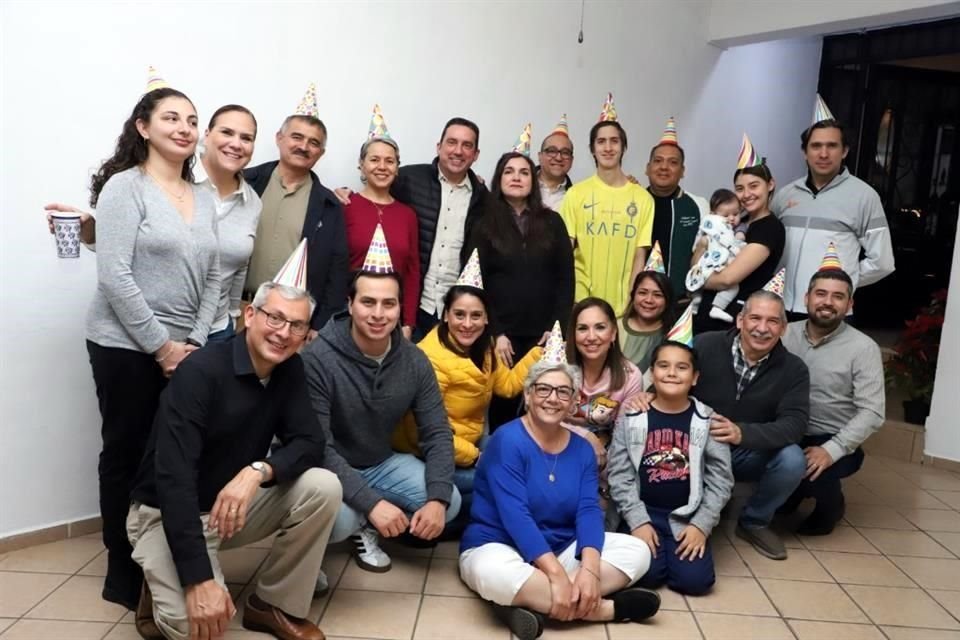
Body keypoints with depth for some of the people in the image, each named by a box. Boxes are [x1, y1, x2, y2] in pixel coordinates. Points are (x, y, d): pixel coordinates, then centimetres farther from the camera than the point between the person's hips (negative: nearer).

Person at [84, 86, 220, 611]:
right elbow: (114, 277, -15)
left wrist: (195, 341, -1)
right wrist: (161, 346, -14)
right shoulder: (124, 187, -8)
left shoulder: (203, 197, 10)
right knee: (127, 455, 5)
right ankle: (124, 573, 20)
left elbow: (213, 277, 10)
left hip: (187, 350, 5)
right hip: (127, 347, -5)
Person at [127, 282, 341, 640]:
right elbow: (173, 479, -32)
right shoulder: (200, 372, -26)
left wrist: (258, 471, -32)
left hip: (236, 503, 6)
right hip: (168, 513, -6)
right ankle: (164, 591, 8)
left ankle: (274, 605, 0)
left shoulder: (289, 369, -5)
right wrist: (199, 581, -38)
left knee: (323, 487, -19)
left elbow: (310, 443, -10)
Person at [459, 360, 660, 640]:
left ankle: (533, 602, -25)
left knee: (637, 551, -10)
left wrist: (590, 568, -26)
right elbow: (515, 515, -24)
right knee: (495, 573, -40)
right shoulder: (508, 440, -15)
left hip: (560, 550, 6)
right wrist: (556, 573, -32)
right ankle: (604, 608, -24)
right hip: (497, 547, -6)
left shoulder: (581, 449, 3)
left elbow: (588, 511, -8)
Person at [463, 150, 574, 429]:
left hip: (544, 334, 1)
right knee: (502, 406, 1)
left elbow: (566, 277, 6)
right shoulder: (484, 227, 5)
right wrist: (495, 333, -8)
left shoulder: (552, 222, 9)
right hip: (502, 335, -1)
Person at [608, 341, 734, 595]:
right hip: (644, 513, 0)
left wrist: (701, 525, -10)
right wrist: (638, 521, -13)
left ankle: (673, 550, 13)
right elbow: (619, 475, -4)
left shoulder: (707, 420, -1)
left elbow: (720, 479, -1)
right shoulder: (632, 417, -2)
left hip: (688, 516, 1)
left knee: (695, 579, -18)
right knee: (647, 573, -22)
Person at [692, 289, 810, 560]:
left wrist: (742, 433, -36)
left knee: (793, 460, -26)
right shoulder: (705, 345, -12)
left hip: (750, 455, 2)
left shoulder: (793, 369, -7)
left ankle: (754, 522, 5)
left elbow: (794, 424, -18)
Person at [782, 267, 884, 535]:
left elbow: (872, 412, -14)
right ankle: (790, 490, 13)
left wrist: (832, 450, -26)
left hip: (833, 442, -3)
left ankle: (830, 502, 7)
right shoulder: (786, 334, 1)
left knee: (811, 471, -33)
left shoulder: (863, 348, -9)